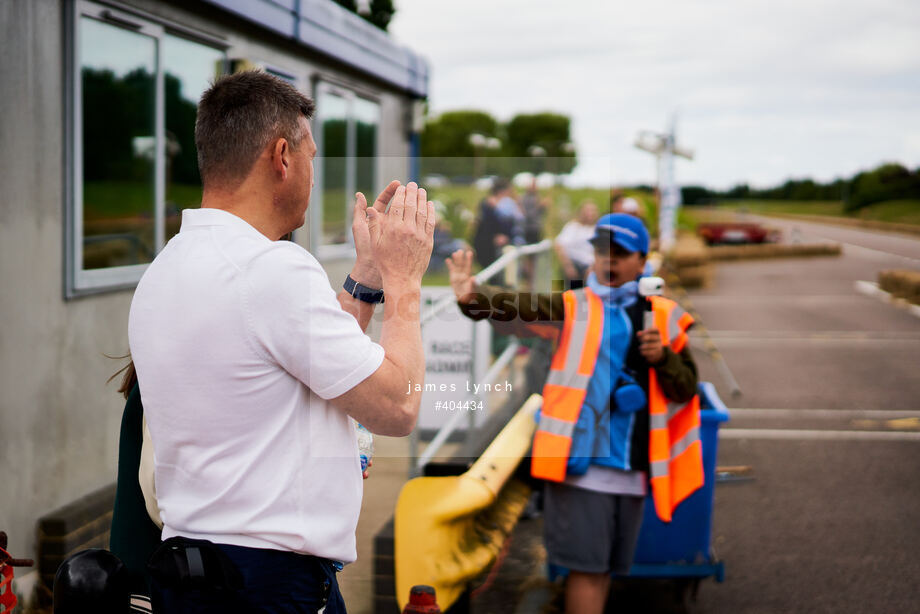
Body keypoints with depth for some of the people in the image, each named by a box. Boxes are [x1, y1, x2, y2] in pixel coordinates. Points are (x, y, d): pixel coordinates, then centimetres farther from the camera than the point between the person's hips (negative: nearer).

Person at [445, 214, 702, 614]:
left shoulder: (663, 317, 11)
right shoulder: (571, 307, 2)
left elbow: (686, 389, 11)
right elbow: (518, 310, -17)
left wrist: (663, 357, -10)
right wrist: (474, 298, -37)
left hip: (631, 466, 4)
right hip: (579, 462, -4)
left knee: (606, 567, 13)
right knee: (587, 567, -7)